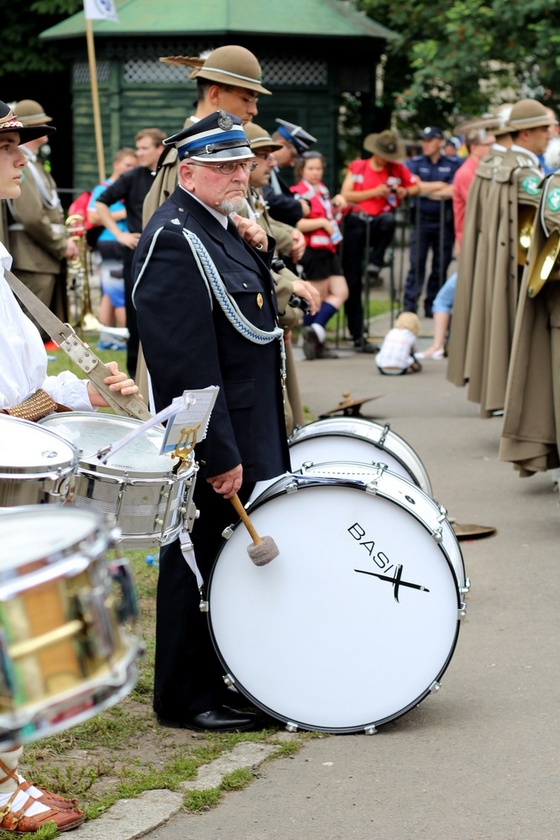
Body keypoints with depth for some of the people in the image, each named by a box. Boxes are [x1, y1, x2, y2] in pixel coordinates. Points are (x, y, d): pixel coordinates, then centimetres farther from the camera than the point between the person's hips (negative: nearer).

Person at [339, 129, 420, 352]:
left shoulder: (397, 170, 10)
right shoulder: (357, 167, 6)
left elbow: (416, 186, 21)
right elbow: (345, 195, -3)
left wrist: (405, 192, -1)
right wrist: (374, 192, -12)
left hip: (380, 224, 0)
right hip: (356, 223, 0)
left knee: (388, 220, -39)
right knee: (352, 279, -4)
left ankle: (376, 262, -16)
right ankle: (357, 335, 2)